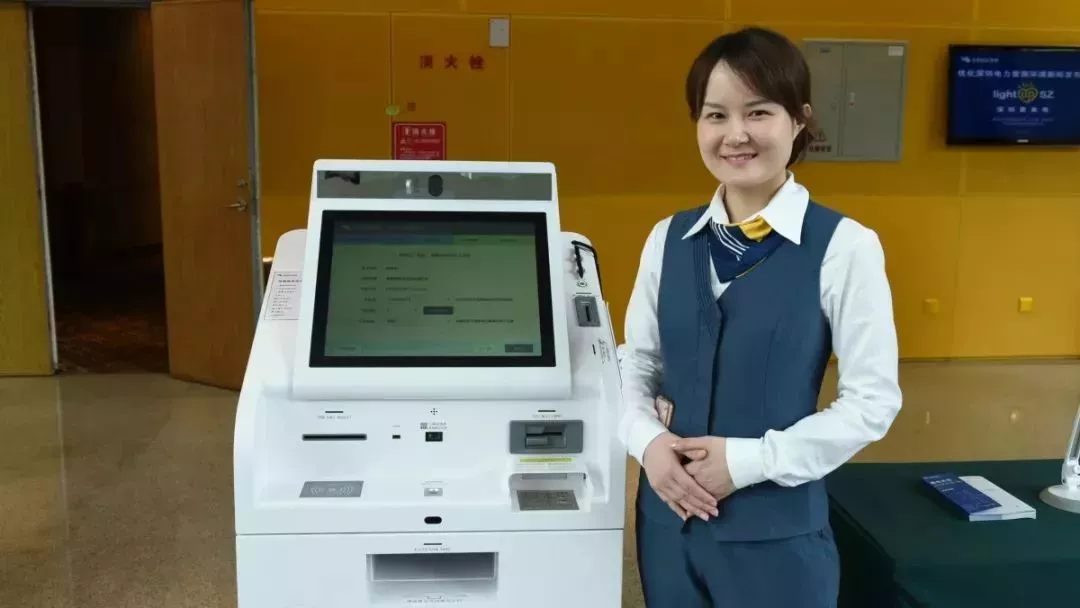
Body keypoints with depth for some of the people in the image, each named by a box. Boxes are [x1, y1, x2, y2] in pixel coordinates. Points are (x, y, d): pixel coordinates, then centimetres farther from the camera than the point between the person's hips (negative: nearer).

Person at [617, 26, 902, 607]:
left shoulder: (843, 245, -12)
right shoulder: (668, 238, 1)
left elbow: (871, 401, -10)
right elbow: (636, 365, 7)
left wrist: (749, 460, -16)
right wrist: (648, 442, -11)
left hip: (776, 528, -3)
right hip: (669, 514, 4)